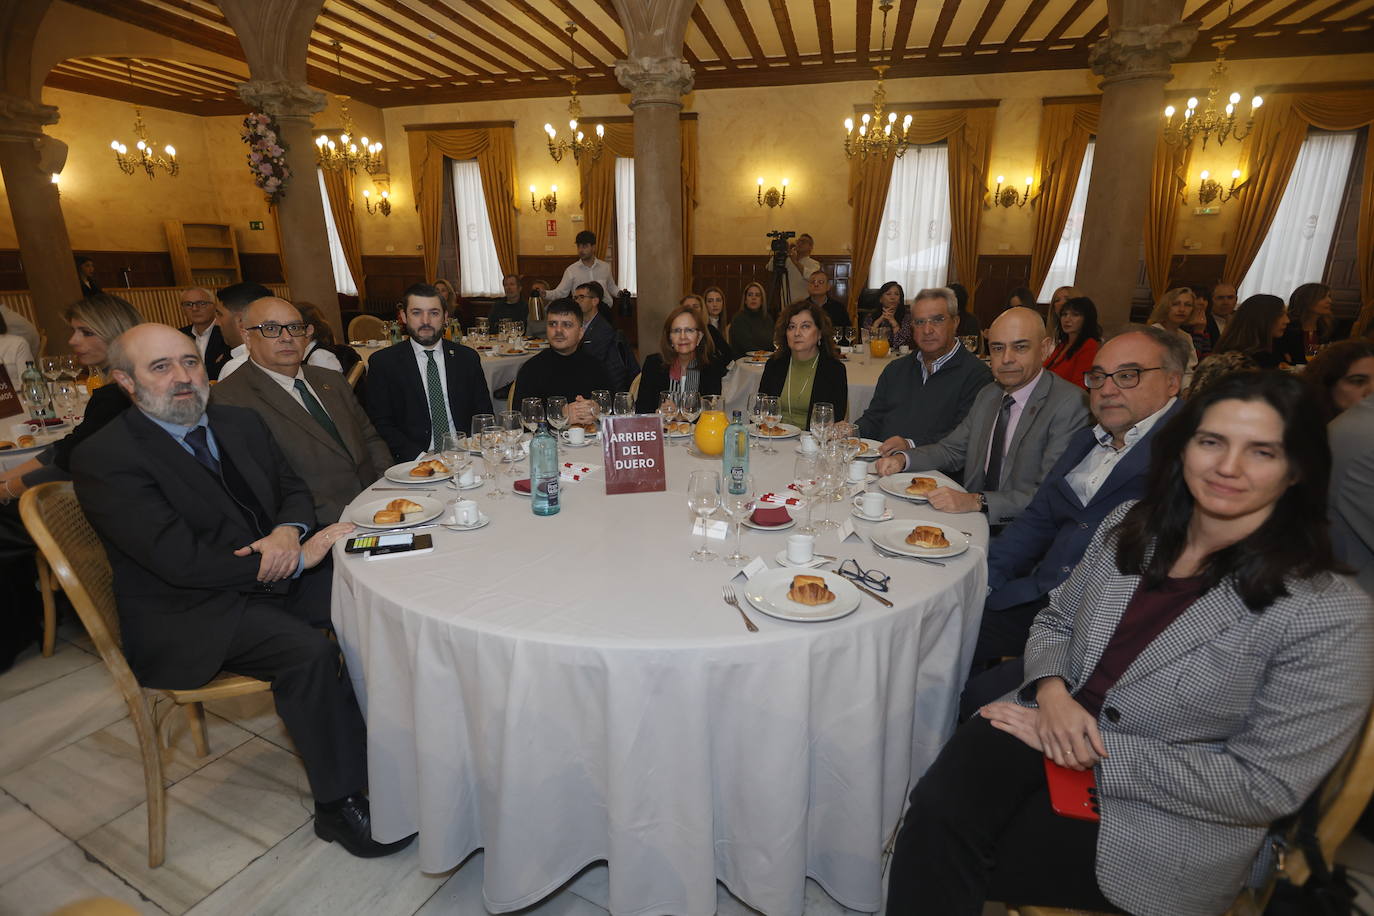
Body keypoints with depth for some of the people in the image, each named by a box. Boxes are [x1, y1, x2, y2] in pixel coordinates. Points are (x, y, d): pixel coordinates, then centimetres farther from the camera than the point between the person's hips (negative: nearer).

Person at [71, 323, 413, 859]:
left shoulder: (239, 423, 8)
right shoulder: (105, 460, -13)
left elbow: (292, 489, 12)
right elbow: (182, 561, -22)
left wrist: (288, 531, -13)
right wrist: (297, 558, -23)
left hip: (271, 579, 7)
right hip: (187, 615, -6)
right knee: (309, 652, -31)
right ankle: (339, 805, -13)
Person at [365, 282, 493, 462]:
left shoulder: (467, 358, 10)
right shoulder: (382, 362, 5)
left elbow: (484, 413, 11)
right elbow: (380, 424, 1)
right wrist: (419, 456, -14)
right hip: (413, 463, -1)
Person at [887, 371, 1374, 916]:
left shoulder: (1328, 613, -14)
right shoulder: (1131, 525, 1)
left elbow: (1266, 786, -14)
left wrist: (1095, 750, -18)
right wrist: (1052, 691, -11)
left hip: (1165, 822, -3)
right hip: (1052, 728, 4)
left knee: (938, 860, -20)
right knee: (937, 810, -26)